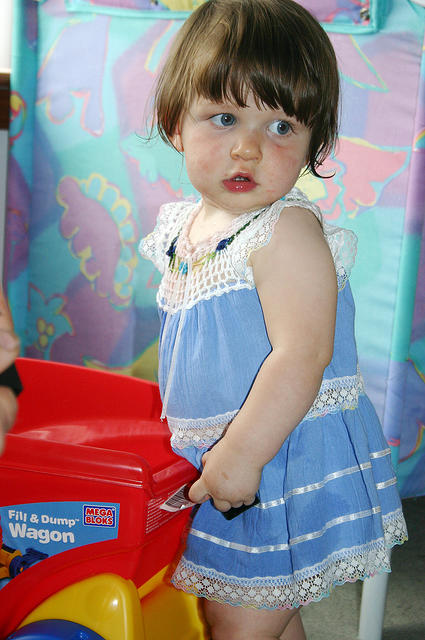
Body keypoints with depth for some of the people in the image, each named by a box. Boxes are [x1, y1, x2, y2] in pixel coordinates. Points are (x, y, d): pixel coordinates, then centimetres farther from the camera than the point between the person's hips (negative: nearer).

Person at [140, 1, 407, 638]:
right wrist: (196, 439, 18)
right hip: (218, 454, 8)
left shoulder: (287, 231, -21)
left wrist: (239, 455, -28)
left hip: (283, 458, -8)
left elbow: (302, 357, -28)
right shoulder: (185, 227, 5)